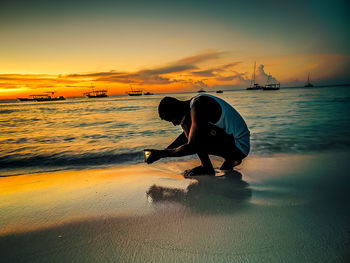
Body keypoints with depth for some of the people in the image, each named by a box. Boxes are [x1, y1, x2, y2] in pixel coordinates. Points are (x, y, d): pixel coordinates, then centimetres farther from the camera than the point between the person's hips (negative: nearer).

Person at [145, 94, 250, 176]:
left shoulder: (198, 108, -24)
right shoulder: (193, 104, 6)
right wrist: (164, 150, 14)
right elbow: (186, 135, 20)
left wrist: (161, 154, -19)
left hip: (239, 146, -9)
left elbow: (192, 148, -28)